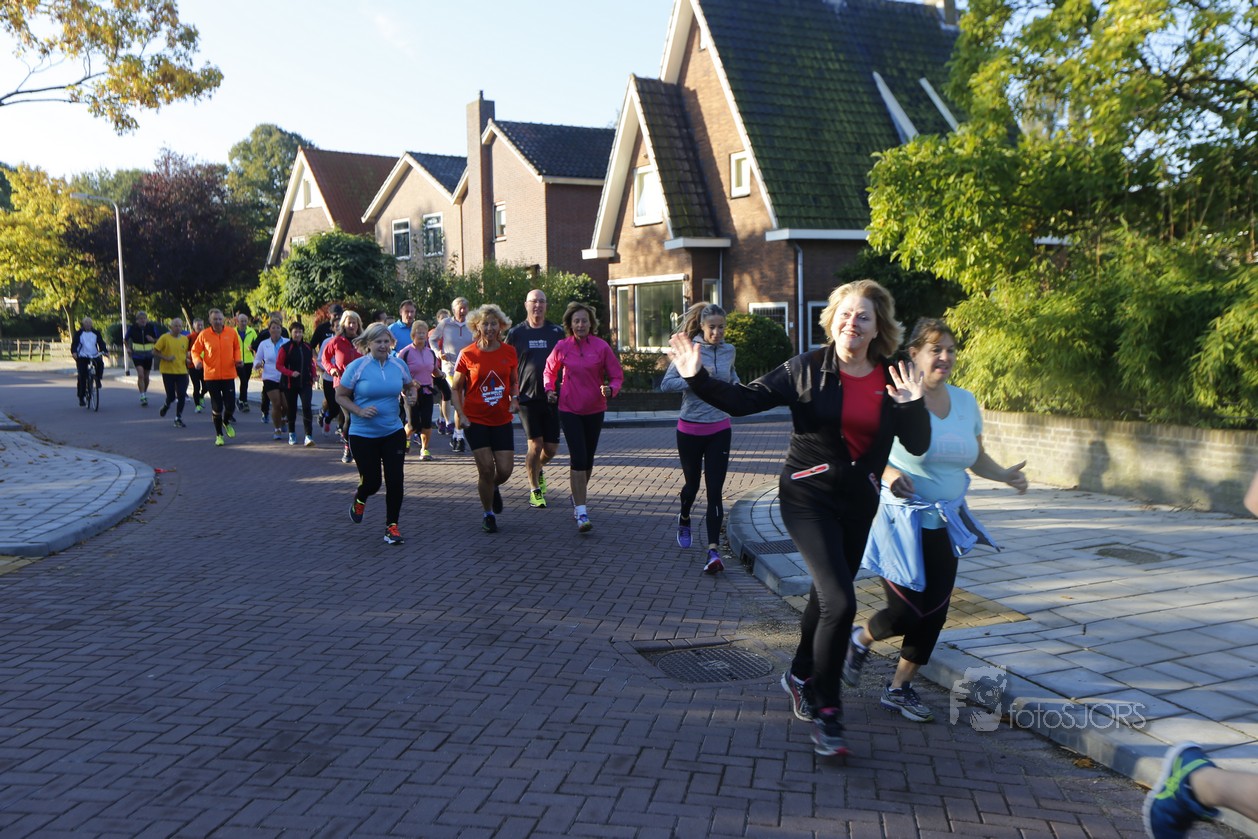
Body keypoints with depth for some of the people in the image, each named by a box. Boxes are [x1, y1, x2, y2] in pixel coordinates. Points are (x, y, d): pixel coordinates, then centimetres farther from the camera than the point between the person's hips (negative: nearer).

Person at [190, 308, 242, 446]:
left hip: (228, 374, 1)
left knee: (230, 405, -1)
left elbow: (237, 348, 14)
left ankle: (227, 422, 34)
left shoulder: (231, 332, 0)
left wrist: (237, 359, -3)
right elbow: (195, 350, 4)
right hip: (211, 375, -1)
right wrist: (197, 360, -15)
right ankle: (219, 434, 20)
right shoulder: (204, 334, -5)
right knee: (216, 407, 4)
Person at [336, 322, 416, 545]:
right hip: (363, 435, -3)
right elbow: (340, 396, -4)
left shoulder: (399, 365, 1)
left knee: (395, 480, -3)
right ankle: (359, 500, 39)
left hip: (394, 432, 3)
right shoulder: (356, 367, -10)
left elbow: (409, 386, 19)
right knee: (371, 482, 2)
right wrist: (360, 411, -19)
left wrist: (411, 394, -5)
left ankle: (392, 525, 13)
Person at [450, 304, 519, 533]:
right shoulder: (468, 354, -6)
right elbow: (455, 388, 2)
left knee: (505, 469, -2)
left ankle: (492, 487, 35)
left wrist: (514, 399, -5)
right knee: (486, 469, -5)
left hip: (502, 420, 2)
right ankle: (488, 514, 16)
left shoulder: (509, 351, 0)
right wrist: (460, 415, -9)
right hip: (476, 420, -2)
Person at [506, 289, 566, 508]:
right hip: (527, 398, -2)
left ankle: (538, 470, 37)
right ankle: (534, 490, 9)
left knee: (551, 448, 4)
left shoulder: (557, 332, 8)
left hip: (552, 397, 2)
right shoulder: (516, 333, 3)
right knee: (535, 445, -7)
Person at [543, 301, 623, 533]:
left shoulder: (601, 346, -6)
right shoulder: (562, 347, -3)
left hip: (594, 410, 2)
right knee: (578, 459, -12)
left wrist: (610, 389, -22)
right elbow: (549, 370, 15)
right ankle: (581, 512, -11)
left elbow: (617, 375, -2)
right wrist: (550, 389, 0)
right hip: (569, 410, -2)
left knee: (588, 460, 13)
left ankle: (578, 497, 39)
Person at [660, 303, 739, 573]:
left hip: (719, 430, 2)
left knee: (715, 490, -7)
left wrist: (735, 384, 5)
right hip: (690, 429, -2)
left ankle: (713, 551, -11)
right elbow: (666, 384, -13)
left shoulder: (729, 351, 5)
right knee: (692, 483, 14)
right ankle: (684, 519, 47)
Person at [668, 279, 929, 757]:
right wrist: (697, 379, -24)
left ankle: (801, 677, 44)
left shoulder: (892, 381, 0)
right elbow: (744, 400, -12)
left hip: (858, 503, 5)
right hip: (808, 497, -4)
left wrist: (914, 405, -21)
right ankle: (825, 713, -2)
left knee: (826, 596, 19)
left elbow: (917, 446, -4)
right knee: (840, 602, -17)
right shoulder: (807, 369, -9)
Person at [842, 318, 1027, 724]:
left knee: (935, 611, 7)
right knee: (907, 612, -5)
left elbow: (977, 458, 14)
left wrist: (1006, 475, -4)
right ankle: (860, 640, 29)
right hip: (902, 520, -6)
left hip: (944, 523, 6)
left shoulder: (965, 402, 5)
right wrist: (890, 475, -35)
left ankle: (899, 688, 25)